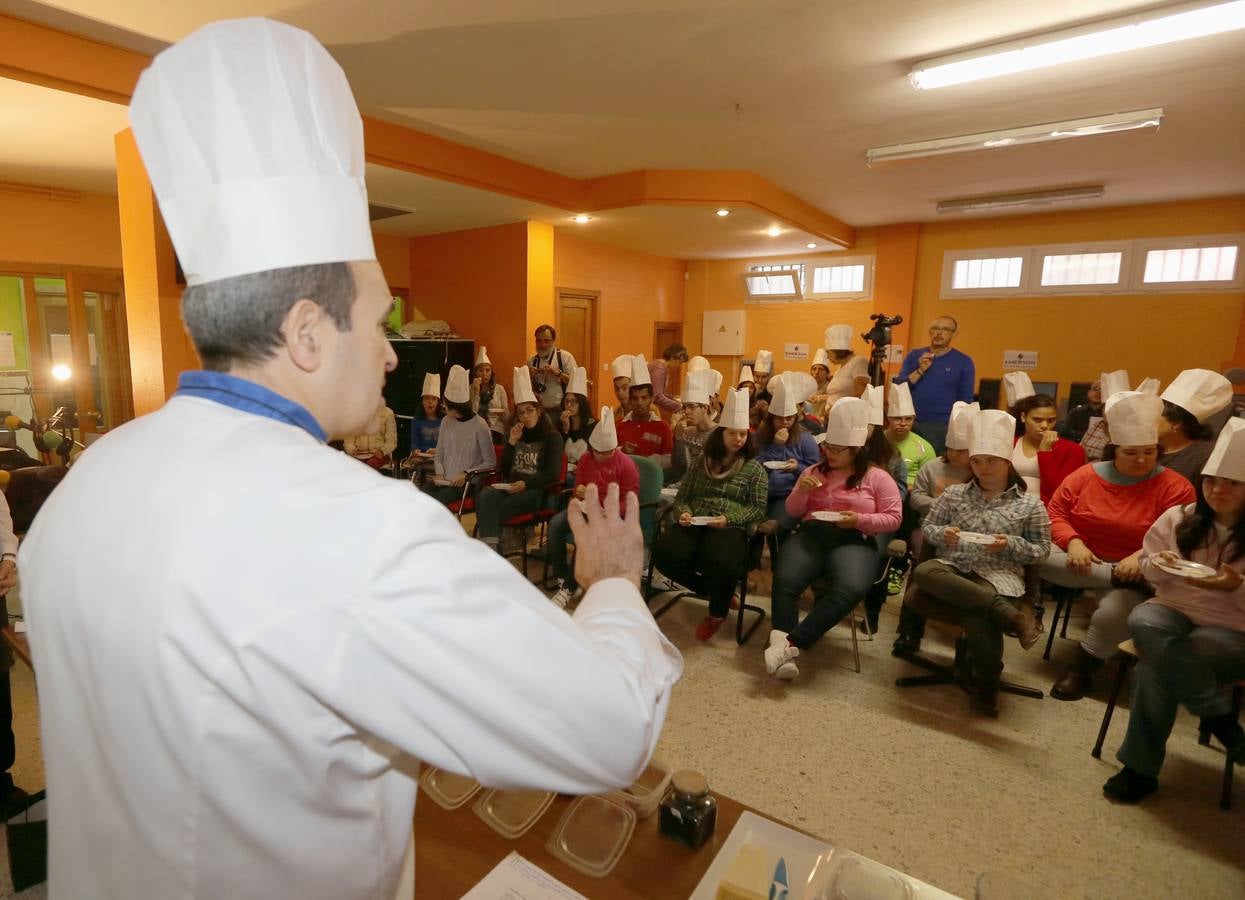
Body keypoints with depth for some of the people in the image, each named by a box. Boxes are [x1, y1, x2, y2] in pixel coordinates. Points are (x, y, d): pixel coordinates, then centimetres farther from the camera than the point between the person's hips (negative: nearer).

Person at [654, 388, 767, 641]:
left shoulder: (753, 468, 12)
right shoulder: (702, 462, 19)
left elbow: (758, 508, 4)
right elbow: (682, 496, 18)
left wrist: (728, 519, -13)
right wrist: (683, 513, -6)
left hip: (731, 527, -3)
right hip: (694, 524, 3)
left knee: (719, 562, -38)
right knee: (664, 554, -28)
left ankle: (717, 611, 1)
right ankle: (718, 590, 0)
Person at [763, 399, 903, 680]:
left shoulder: (877, 477, 11)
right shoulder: (813, 471, 20)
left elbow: (893, 518, 6)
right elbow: (793, 512, 19)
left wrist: (859, 520, -12)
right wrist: (801, 490, -3)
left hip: (854, 541, -2)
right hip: (811, 534, 2)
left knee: (850, 589, -35)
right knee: (785, 581, -30)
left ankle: (791, 644, -34)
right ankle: (783, 649, -34)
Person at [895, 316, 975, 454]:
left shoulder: (963, 362, 2)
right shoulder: (914, 356, 7)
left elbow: (966, 400, 1)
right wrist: (920, 370, -12)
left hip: (943, 427, -2)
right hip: (911, 423, 2)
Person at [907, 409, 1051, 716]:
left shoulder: (1029, 504, 8)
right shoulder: (954, 494, 13)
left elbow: (1042, 551, 10)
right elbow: (926, 527, 15)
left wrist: (1010, 545, -10)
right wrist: (942, 534, -8)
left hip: (999, 576, -2)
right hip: (954, 568, 3)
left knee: (978, 619, -35)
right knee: (923, 571, -35)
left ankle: (987, 679, -3)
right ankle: (1011, 615, -33)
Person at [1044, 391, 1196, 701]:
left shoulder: (1175, 486, -3)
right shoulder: (1085, 475, 3)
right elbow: (1056, 513, 2)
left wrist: (1141, 556, -30)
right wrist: (1073, 542, -18)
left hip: (1134, 571, -2)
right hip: (1081, 560, 3)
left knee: (1112, 614, -31)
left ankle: (1081, 668, -5)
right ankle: (1114, 579, -29)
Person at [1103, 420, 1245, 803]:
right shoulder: (1177, 518, 4)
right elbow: (1148, 570, 13)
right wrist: (1158, 565, -10)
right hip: (1174, 612, 4)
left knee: (1155, 666, -31)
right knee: (1142, 621, -34)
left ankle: (1140, 768, -11)